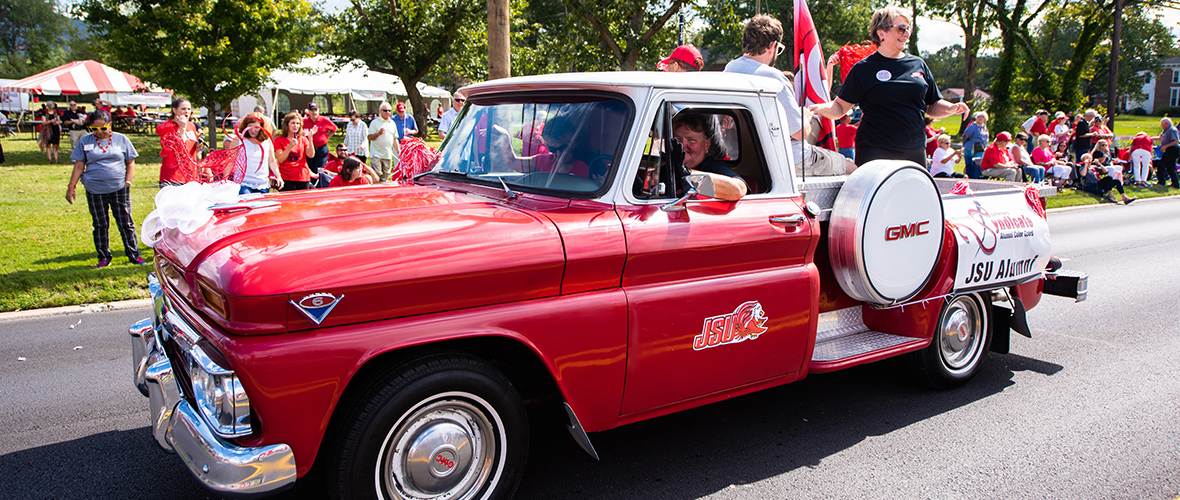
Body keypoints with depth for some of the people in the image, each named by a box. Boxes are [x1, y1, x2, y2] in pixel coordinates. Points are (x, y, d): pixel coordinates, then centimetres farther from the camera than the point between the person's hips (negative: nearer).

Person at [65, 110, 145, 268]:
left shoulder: (121, 139, 4)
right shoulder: (85, 141, 5)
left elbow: (130, 163, 8)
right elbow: (78, 166, 7)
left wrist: (127, 182, -2)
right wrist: (71, 187, 3)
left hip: (119, 189, -1)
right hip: (95, 190, 1)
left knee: (126, 223, 1)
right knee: (100, 225, 8)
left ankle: (134, 255, 10)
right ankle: (103, 257, 17)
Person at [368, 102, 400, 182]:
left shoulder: (393, 123, 15)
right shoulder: (375, 122, -2)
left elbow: (395, 139, 21)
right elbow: (369, 137, -7)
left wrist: (398, 151, 16)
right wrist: (378, 133, -23)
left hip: (388, 155, 5)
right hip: (376, 154, -5)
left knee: (385, 177, 8)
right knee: (376, 175, -11)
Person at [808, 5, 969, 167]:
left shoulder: (918, 64, 13)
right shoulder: (863, 68, 1)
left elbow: (933, 107, 19)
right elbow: (840, 107, -1)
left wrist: (953, 108, -1)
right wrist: (820, 108, -21)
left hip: (915, 152, 4)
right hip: (875, 152, -4)